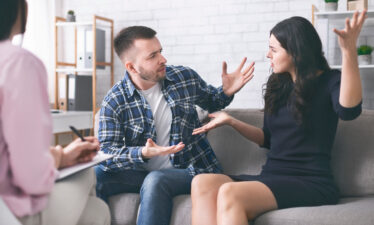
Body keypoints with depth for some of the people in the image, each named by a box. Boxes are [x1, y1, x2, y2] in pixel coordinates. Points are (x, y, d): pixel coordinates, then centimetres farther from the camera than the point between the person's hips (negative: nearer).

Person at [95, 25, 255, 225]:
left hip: (192, 170, 0)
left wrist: (227, 92, -5)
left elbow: (212, 102, 18)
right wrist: (143, 153, -31)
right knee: (95, 176, -24)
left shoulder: (186, 77, -1)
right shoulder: (114, 102, -7)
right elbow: (107, 151, -12)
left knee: (155, 181, -34)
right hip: (142, 171, 1)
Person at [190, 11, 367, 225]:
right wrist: (231, 121, 15)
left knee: (229, 193, -33)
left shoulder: (330, 82, -1)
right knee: (202, 183, -22)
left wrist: (349, 52, -34)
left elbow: (348, 110, -27)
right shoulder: (278, 85, 16)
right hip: (272, 176, 6)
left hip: (311, 183, -6)